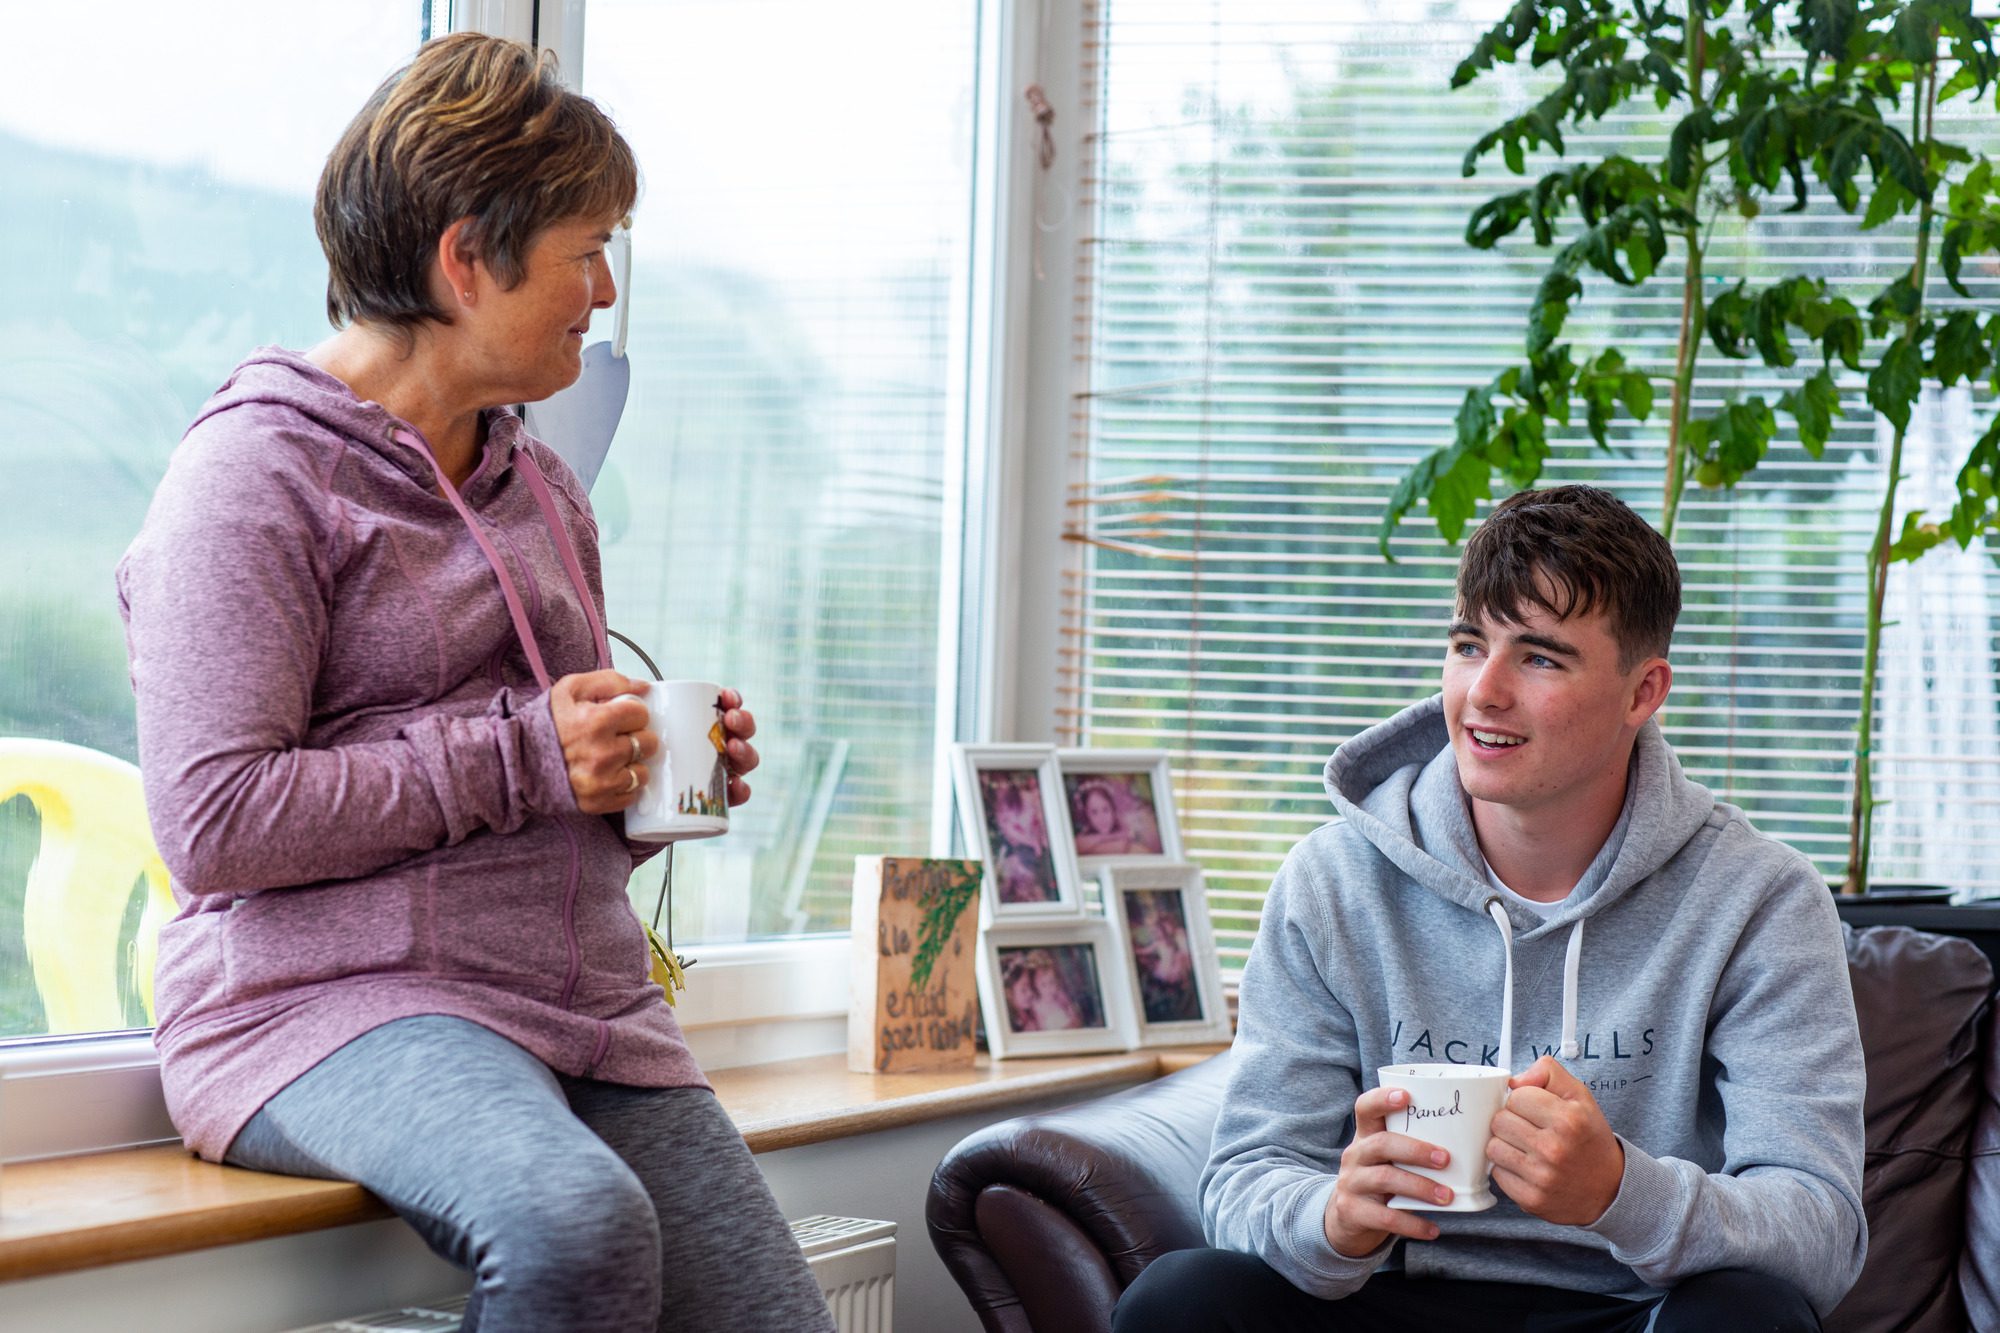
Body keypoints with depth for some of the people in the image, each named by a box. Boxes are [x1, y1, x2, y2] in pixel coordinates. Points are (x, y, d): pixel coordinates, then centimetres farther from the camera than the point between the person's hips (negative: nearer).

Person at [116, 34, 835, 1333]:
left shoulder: (540, 485, 22)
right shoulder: (259, 473, -4)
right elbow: (214, 821, -15)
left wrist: (652, 778, 8)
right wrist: (521, 759, -15)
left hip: (586, 1004, 7)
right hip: (336, 995, -7)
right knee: (583, 1224, -36)